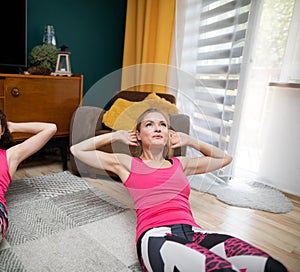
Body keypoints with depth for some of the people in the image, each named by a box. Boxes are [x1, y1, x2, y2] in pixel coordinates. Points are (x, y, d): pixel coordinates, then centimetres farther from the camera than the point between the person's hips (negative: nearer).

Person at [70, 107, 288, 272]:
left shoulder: (180, 165, 26)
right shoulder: (128, 164, 19)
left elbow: (225, 158, 40)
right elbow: (77, 150, 23)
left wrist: (190, 141, 32)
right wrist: (116, 136, 24)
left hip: (195, 233, 5)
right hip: (155, 236, -4)